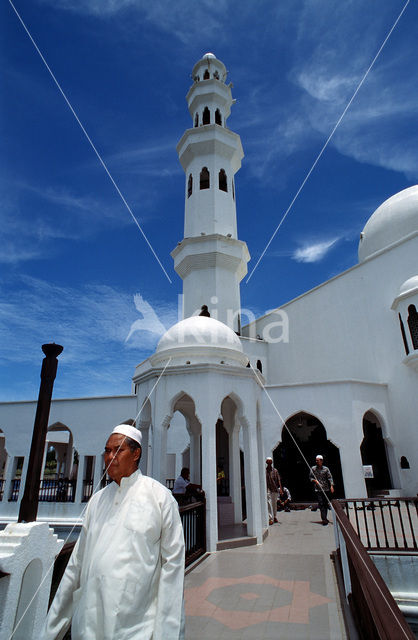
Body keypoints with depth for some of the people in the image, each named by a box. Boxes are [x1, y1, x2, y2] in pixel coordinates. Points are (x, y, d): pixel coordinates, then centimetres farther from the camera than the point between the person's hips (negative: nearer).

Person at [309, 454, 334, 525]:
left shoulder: (326, 469, 2)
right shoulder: (313, 468, 4)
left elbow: (330, 477, -2)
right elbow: (310, 477, 9)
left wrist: (331, 486, -15)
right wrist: (314, 480, -9)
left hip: (326, 489, 1)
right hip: (318, 489, -1)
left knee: (326, 504, 8)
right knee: (321, 504, -11)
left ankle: (325, 518, 23)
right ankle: (324, 519, -12)